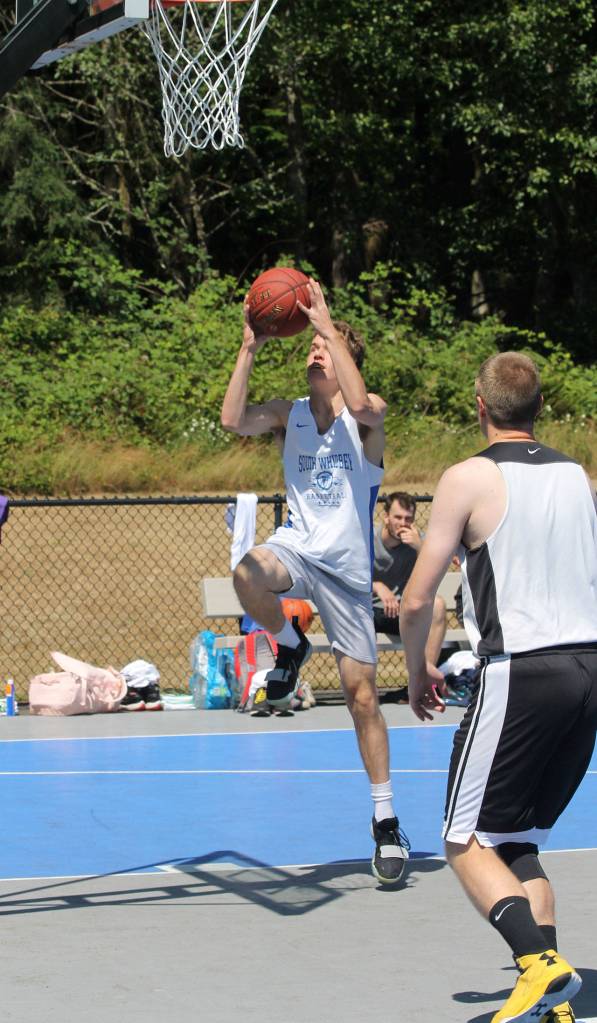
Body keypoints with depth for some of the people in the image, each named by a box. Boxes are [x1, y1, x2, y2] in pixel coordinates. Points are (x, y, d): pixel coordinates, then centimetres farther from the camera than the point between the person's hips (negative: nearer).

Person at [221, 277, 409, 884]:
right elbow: (233, 421, -11)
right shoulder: (289, 415, 6)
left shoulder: (367, 415, -4)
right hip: (297, 547, 2)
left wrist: (327, 325, -24)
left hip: (346, 564, -2)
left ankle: (385, 817, 11)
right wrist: (250, 348, -14)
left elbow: (359, 404, -29)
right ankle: (289, 647, -4)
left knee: (361, 692, -1)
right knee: (249, 573, -36)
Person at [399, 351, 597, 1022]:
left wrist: (417, 671, 11)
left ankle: (540, 963, -19)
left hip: (521, 674, -6)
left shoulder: (470, 478, -5)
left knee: (469, 841, 2)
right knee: (519, 841, 16)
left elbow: (416, 602, -5)